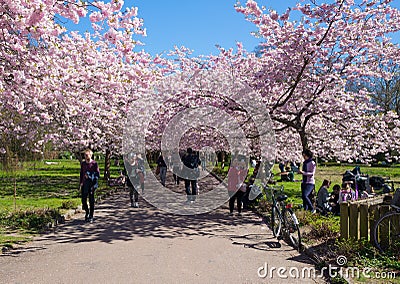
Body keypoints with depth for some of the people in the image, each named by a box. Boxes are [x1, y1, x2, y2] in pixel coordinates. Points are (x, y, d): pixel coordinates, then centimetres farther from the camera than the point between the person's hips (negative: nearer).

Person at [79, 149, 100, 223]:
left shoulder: (94, 163, -3)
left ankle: (91, 216, 9)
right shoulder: (83, 163, 10)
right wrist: (80, 184, 13)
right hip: (84, 184, 4)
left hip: (91, 184, -4)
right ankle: (87, 212, 29)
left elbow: (97, 174, -3)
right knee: (83, 199, 2)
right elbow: (81, 174, 16)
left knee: (91, 201, 1)